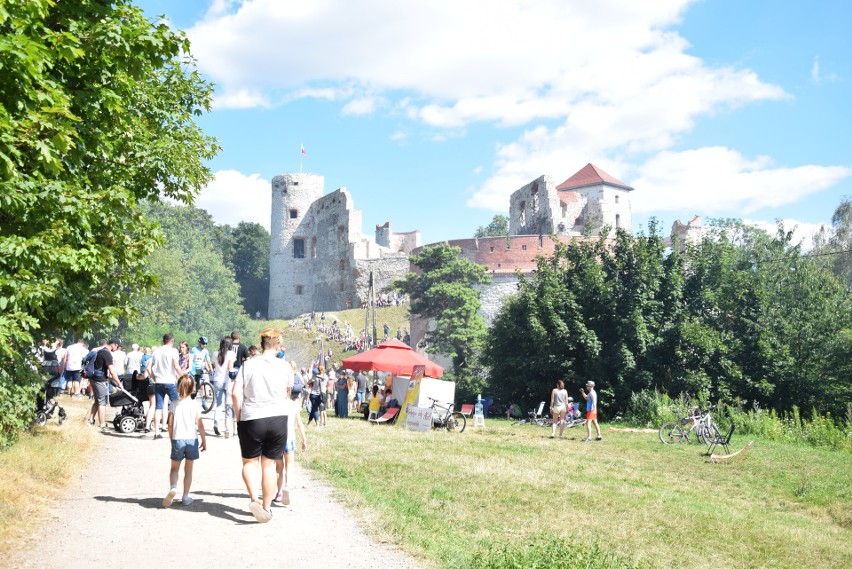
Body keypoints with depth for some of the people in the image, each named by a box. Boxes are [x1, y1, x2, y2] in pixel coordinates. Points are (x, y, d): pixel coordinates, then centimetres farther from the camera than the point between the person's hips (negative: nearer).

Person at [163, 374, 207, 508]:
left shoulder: (173, 404, -3)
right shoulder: (195, 405, -5)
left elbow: (170, 424, 0)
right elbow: (199, 425, -5)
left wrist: (171, 440, 14)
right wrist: (204, 440, 5)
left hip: (177, 439, 0)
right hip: (192, 439, 0)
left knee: (174, 468, 13)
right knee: (188, 469, 11)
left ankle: (173, 487, -14)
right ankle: (185, 497, 15)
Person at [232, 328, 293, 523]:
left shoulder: (248, 365, -5)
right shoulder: (285, 366, -1)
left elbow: (236, 393, -9)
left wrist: (239, 417, 3)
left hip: (252, 419, -1)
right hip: (278, 419, 1)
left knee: (249, 461, 14)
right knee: (269, 464, 11)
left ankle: (253, 498, -5)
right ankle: (266, 507, 15)